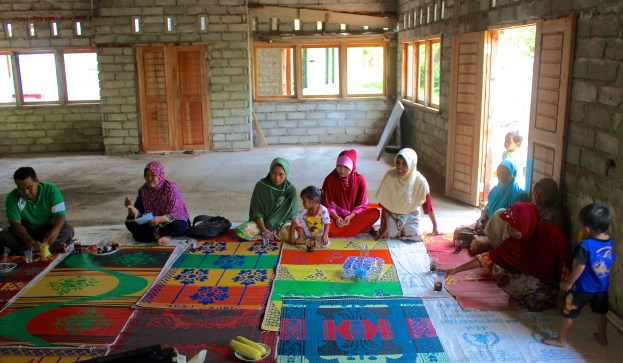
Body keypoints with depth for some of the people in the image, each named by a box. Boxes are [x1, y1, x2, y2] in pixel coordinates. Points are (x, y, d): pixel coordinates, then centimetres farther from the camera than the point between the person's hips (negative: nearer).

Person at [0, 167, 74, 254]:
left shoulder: (51, 190, -15)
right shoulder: (12, 197, -13)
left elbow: (60, 215, -19)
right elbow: (15, 223, -21)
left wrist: (55, 230, -43)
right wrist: (29, 240, -40)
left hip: (48, 231, -1)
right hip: (26, 232, 1)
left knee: (68, 229, -29)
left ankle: (26, 248, -34)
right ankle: (51, 247, -35)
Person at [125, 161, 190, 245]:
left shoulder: (171, 188, -19)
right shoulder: (143, 190, -5)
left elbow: (175, 214, -24)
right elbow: (138, 214, -6)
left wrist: (160, 219, -41)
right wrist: (131, 208, -28)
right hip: (152, 224, 5)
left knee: (178, 226, -37)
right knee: (130, 223, -14)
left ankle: (154, 235, -9)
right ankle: (165, 235, -16)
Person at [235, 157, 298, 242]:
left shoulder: (291, 189, -7)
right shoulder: (260, 185, -7)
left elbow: (293, 214, -3)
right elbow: (256, 211, -5)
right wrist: (263, 229, -19)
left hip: (282, 223, -1)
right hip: (262, 222, 1)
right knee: (240, 231, -27)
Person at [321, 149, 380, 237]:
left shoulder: (360, 179, -7)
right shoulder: (329, 180, -9)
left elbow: (362, 204, -5)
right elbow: (328, 204, -5)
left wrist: (350, 217, -21)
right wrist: (336, 217, -23)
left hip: (354, 215, 2)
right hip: (336, 216, -1)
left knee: (375, 213, -26)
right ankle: (359, 228, -20)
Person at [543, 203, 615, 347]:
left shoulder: (586, 245, -30)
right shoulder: (610, 241, -9)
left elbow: (579, 268, -24)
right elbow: (611, 262, 7)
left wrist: (568, 282, -11)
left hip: (582, 288, -6)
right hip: (602, 287, 7)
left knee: (568, 314, 10)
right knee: (600, 313, 27)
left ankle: (561, 340, 22)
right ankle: (602, 337, 45)